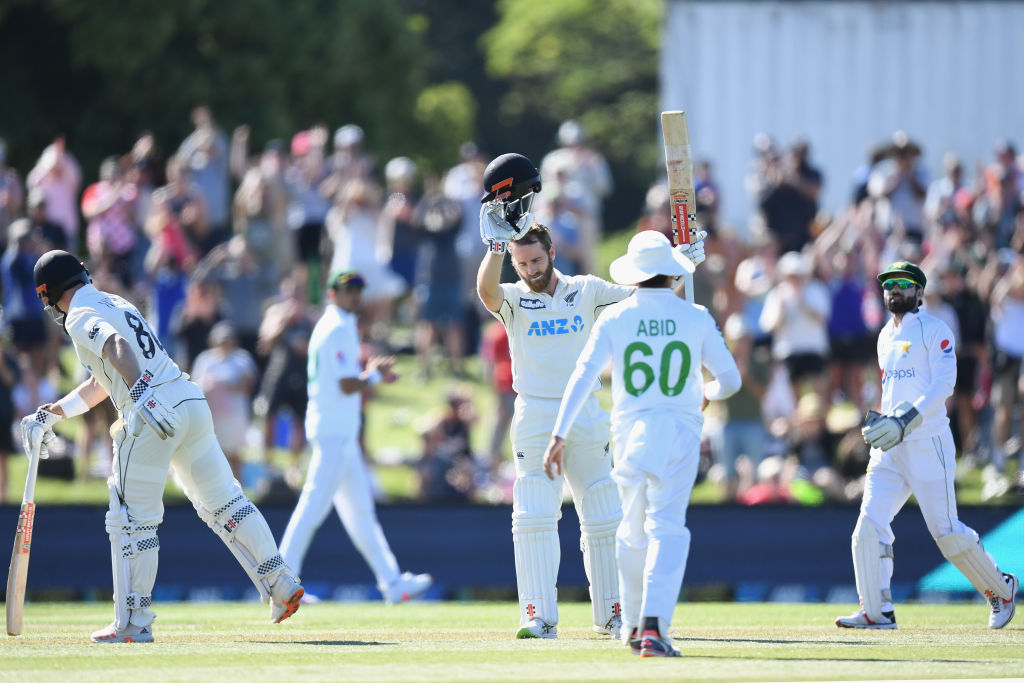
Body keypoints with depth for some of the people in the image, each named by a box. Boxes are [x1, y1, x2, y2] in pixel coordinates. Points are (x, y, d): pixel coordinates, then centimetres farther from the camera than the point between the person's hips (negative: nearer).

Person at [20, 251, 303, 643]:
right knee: (224, 502, 14)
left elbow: (117, 346, -24)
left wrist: (140, 392, -38)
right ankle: (280, 584, 9)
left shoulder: (80, 318, -2)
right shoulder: (116, 304, 26)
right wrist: (50, 415, 35)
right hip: (192, 401, 8)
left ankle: (133, 624, 3)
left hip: (150, 416, -8)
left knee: (132, 520, 1)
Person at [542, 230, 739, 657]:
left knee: (633, 531, 18)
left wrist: (558, 436, -9)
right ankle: (654, 627, -26)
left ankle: (633, 626, 28)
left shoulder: (615, 318, 0)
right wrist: (708, 394, 27)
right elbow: (730, 379, 3)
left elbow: (583, 376, -8)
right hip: (680, 430, -2)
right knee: (667, 529, -8)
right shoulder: (696, 318, 0)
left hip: (630, 432, 2)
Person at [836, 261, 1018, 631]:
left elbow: (944, 384, -16)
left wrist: (907, 419, -26)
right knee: (870, 525, -8)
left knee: (946, 530, -6)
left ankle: (1001, 589, 14)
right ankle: (877, 610, -6)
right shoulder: (886, 336, 19)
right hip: (890, 448, 7)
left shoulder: (934, 330, -5)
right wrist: (883, 421, 11)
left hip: (928, 443, -7)